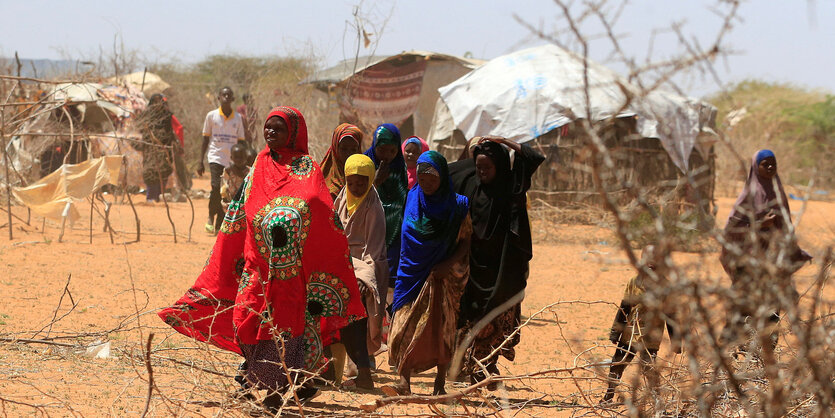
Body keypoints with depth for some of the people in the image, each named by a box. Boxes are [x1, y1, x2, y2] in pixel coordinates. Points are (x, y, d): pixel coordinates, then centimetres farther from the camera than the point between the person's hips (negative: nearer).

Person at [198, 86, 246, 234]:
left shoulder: (237, 118, 8)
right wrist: (200, 162, 2)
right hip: (216, 157, -2)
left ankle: (219, 225, 7)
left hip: (232, 160, 2)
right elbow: (205, 139, 7)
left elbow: (240, 142, 12)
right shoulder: (212, 116, 3)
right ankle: (211, 217, 0)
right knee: (217, 187, -20)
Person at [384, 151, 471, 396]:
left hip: (442, 275, -2)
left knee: (441, 326, 1)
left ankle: (441, 383, 11)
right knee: (406, 324, -9)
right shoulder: (413, 199, 4)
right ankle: (404, 383, -14)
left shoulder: (456, 206, -5)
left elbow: (466, 241, -1)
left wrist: (448, 264, -15)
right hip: (413, 273, 2)